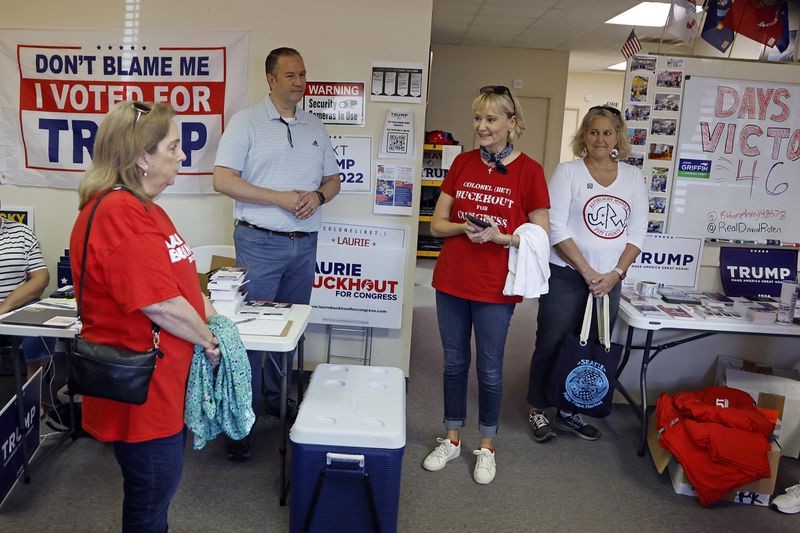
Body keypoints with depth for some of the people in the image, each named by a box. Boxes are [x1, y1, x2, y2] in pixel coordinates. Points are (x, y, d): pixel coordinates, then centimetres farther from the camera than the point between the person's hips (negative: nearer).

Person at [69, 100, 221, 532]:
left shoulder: (141, 207, 9)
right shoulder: (118, 214, -25)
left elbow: (177, 276, 14)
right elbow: (160, 303, -26)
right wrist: (209, 341, -12)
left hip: (164, 379, 10)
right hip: (142, 389, -10)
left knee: (158, 486, 26)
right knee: (152, 494, 11)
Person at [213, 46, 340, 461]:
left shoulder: (315, 128, 13)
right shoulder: (246, 122, -2)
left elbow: (333, 179, 17)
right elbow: (223, 180, -11)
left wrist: (318, 196, -6)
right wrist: (280, 198, -17)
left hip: (304, 243, 5)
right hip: (259, 242, -5)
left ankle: (277, 403, 29)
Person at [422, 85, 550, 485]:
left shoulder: (529, 171, -6)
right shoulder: (462, 164, 5)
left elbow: (539, 237, -5)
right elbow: (437, 224, 7)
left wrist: (499, 237, -21)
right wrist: (464, 227, -14)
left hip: (496, 287, -3)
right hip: (452, 280, 4)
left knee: (489, 369, 8)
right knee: (454, 362, 14)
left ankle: (487, 447, 28)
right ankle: (451, 440, 32)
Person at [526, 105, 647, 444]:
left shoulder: (633, 177, 8)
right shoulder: (568, 172, -4)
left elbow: (637, 232, 5)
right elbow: (556, 228, -11)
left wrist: (616, 273, -7)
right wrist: (587, 271, -14)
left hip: (609, 281, 4)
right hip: (566, 276, -4)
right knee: (552, 345, 4)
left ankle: (569, 412, 27)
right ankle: (537, 411, 21)